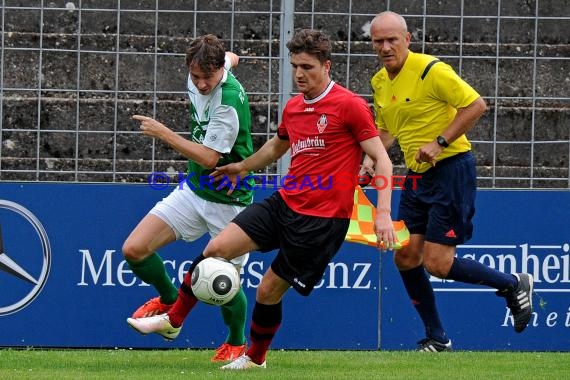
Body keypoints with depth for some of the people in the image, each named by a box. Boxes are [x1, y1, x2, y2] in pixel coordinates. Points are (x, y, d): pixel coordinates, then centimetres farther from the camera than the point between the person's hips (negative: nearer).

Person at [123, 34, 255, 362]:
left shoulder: (229, 103, -27)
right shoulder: (199, 78, -5)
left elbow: (209, 158, -27)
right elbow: (231, 57, 17)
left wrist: (164, 133, -24)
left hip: (228, 201, -7)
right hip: (193, 189, 7)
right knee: (134, 249, -7)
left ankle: (237, 342, 31)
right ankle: (170, 300, 21)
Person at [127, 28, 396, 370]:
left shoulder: (349, 105, -11)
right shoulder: (293, 107, 11)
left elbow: (381, 158, -11)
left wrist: (383, 213, -19)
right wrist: (243, 166, 29)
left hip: (322, 219, -6)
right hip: (284, 202, 6)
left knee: (269, 291, -1)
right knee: (217, 248, -6)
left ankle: (255, 358, 25)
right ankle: (173, 319, 9)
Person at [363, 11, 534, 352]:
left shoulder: (430, 70, -16)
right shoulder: (380, 82, 8)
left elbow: (476, 105, -17)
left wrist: (439, 142, -21)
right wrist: (371, 160, 3)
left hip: (451, 170, -8)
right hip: (417, 176, 8)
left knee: (437, 263, -11)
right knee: (405, 257, 3)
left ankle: (514, 285, 11)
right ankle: (436, 338, 16)